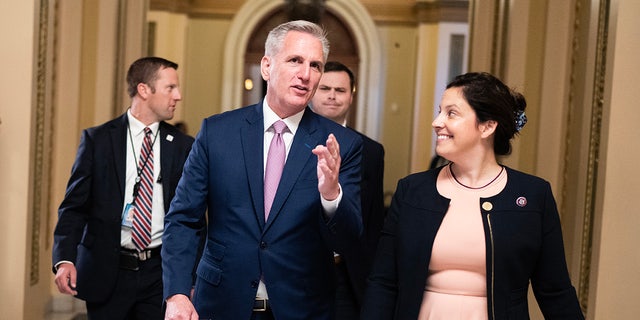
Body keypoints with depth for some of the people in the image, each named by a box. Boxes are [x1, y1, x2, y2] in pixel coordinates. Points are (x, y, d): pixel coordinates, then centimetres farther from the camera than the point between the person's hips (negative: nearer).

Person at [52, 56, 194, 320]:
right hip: (107, 272, -1)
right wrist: (65, 259, -15)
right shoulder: (97, 139, 1)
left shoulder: (183, 146, 5)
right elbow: (75, 205, -1)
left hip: (161, 272, 1)